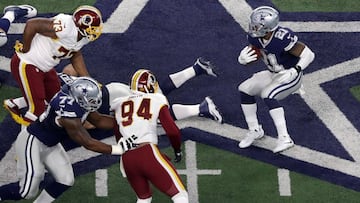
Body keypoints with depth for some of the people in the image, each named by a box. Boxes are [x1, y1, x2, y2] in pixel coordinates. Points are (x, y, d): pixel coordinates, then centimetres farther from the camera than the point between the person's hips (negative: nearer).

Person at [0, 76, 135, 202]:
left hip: (50, 144, 9)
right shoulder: (69, 117, -37)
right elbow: (88, 143, -27)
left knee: (65, 181, 5)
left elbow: (98, 121, 5)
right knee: (28, 191, -7)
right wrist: (117, 149, -26)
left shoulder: (78, 97, -12)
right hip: (32, 142, -9)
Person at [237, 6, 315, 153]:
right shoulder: (255, 37, -13)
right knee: (245, 89, -2)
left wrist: (295, 71, -41)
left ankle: (284, 138, -25)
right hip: (273, 75, 8)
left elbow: (309, 55, -28)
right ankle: (254, 130, 13)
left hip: (290, 76, -8)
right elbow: (252, 56, 1)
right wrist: (242, 59, -23)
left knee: (268, 95, -29)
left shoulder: (283, 38, -33)